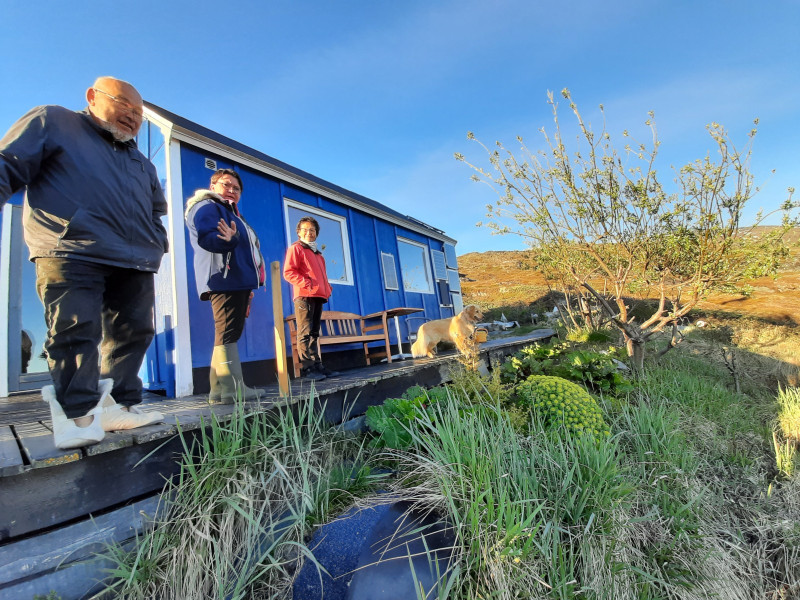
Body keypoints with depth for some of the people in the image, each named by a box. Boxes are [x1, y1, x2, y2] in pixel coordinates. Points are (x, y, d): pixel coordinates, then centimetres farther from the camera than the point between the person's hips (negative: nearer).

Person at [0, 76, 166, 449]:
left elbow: (156, 212, 32)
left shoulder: (142, 164, 28)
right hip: (71, 254, -5)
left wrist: (157, 246, 16)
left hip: (135, 264, 6)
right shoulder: (52, 122, 13)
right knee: (75, 332, -10)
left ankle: (119, 407, 11)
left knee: (133, 334, 2)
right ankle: (78, 416, -2)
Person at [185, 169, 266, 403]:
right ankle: (229, 390, -16)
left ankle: (222, 389, 13)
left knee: (230, 334, 8)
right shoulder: (207, 207, 1)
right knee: (227, 334, -15)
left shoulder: (230, 212, 32)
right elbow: (206, 238, -18)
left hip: (238, 281, 11)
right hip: (224, 280, -11)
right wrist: (231, 240, -35)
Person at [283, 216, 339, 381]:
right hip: (304, 296, -8)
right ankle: (306, 368, -6)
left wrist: (327, 287, 14)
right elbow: (288, 272, -9)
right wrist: (306, 283, -18)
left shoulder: (317, 253, 26)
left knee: (314, 333, 9)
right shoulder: (295, 248, 2)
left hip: (318, 296, 8)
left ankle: (317, 365, 13)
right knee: (305, 333, -9)